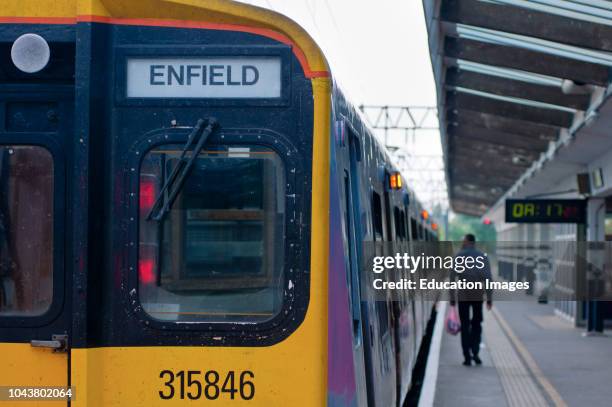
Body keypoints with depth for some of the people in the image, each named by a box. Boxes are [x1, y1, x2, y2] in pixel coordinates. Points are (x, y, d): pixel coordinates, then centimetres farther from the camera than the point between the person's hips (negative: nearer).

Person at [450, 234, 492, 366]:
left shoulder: (459, 256, -2)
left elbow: (452, 278, -5)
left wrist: (452, 297, -1)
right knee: (477, 324, 15)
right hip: (478, 295, 1)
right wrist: (489, 298, 0)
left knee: (465, 325, 5)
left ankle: (467, 357, 0)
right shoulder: (482, 256, 3)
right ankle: (475, 352, -1)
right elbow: (488, 277, -2)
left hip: (463, 295, -1)